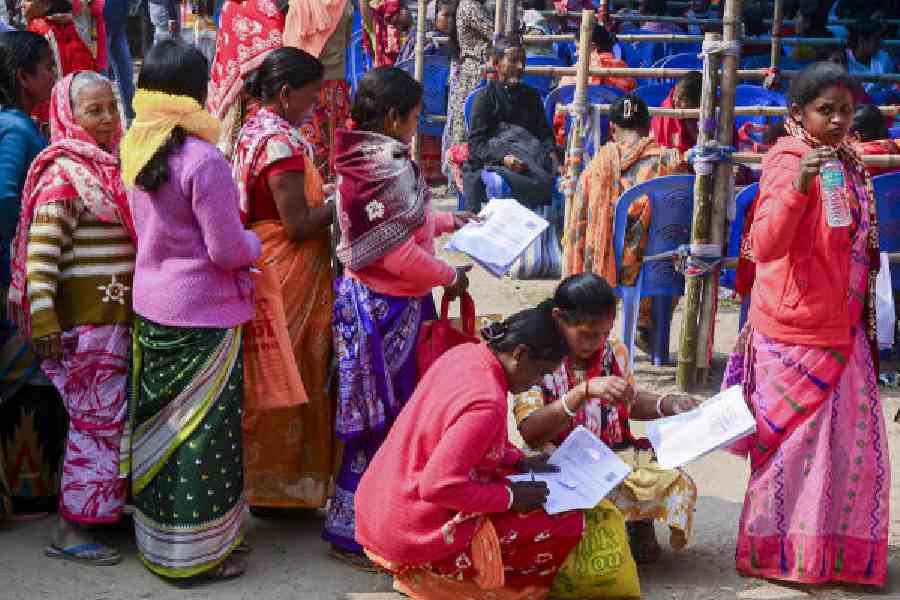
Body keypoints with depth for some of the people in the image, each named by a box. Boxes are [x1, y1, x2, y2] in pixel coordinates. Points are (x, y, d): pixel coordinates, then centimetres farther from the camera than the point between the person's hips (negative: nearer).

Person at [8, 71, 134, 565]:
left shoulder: (107, 166, 12)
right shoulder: (64, 173, -13)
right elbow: (40, 252, -19)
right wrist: (43, 323, -24)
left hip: (116, 314, 8)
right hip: (85, 315, -8)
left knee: (110, 414, 14)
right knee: (95, 417, -4)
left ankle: (102, 505, 26)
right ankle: (71, 530, 3)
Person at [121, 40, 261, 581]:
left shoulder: (137, 150, 0)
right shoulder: (203, 160, -23)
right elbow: (227, 250, -19)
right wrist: (255, 242, 2)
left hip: (150, 307, 7)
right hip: (203, 316, -7)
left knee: (160, 425, 19)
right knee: (202, 432, 6)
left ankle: (157, 534, 33)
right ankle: (198, 552, 17)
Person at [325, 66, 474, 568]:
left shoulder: (369, 155, 10)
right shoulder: (386, 167, -22)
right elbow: (399, 253, -23)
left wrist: (448, 220, 24)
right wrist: (449, 276, -10)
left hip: (372, 300, 10)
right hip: (387, 307, -10)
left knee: (385, 413, 17)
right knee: (383, 417, -1)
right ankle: (355, 532, 8)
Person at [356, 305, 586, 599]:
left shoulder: (464, 353, 0)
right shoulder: (487, 403, -27)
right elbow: (438, 486, -29)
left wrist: (520, 461, 7)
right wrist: (511, 496, -18)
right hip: (418, 539, -9)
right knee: (569, 522, -2)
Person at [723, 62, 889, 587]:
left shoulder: (848, 163, 8)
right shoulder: (790, 162, -16)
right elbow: (765, 246, -29)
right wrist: (799, 184, -41)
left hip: (842, 327, 8)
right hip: (795, 331, -8)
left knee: (851, 437, 15)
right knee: (796, 441, 3)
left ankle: (832, 547, 31)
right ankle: (779, 552, 19)